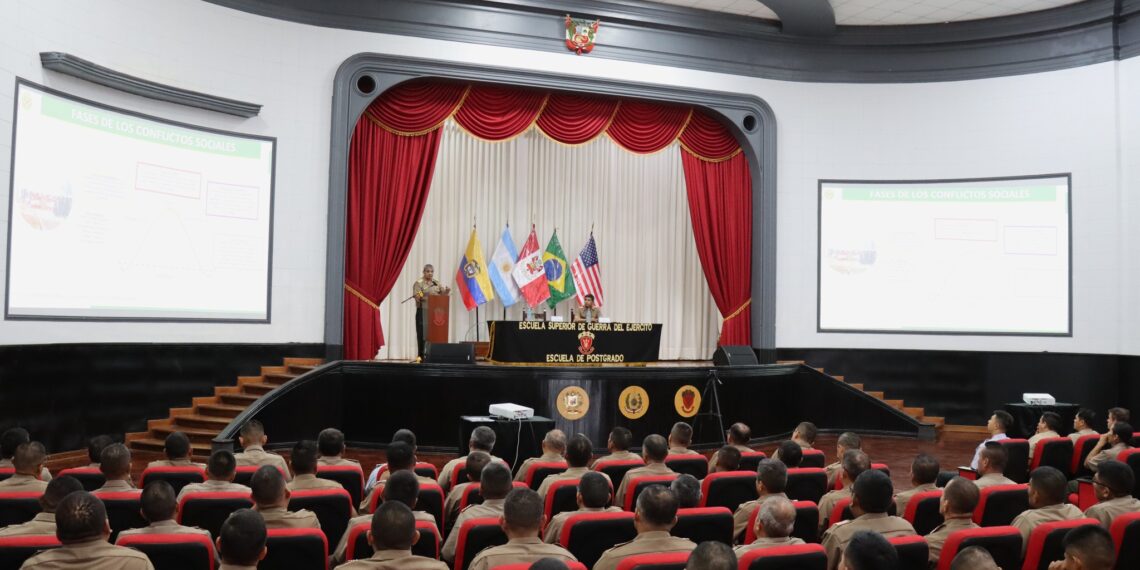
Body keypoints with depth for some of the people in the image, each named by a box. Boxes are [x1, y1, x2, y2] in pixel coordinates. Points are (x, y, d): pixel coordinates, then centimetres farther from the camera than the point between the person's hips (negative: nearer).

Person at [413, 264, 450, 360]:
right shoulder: (419, 283, -2)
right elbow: (417, 297, -10)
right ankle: (420, 355, 1)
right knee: (422, 333, -4)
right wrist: (419, 297, -33)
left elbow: (443, 294, 10)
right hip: (423, 311, -4)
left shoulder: (437, 283, 13)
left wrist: (447, 291, -11)